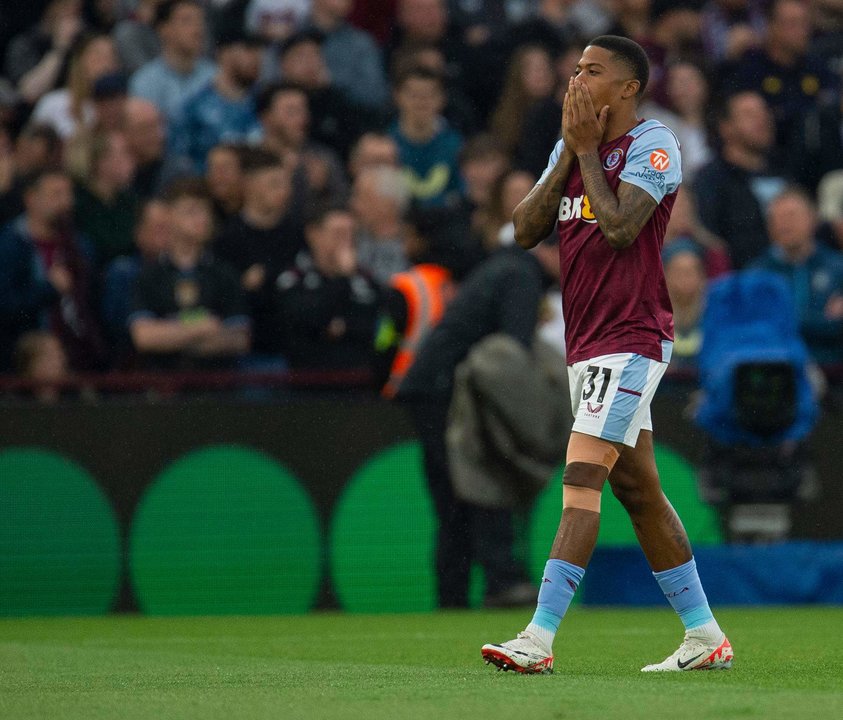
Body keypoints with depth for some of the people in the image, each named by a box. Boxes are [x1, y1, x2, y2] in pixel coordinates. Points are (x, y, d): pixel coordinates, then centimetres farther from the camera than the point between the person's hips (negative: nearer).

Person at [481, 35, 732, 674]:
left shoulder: (652, 144, -9)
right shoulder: (570, 146, 15)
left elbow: (620, 229, -21)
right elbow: (526, 230, 7)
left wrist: (587, 150, -11)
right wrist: (571, 152, 0)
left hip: (632, 339, -9)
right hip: (587, 344, 9)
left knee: (582, 476, -17)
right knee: (637, 489, 11)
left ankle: (540, 639, -24)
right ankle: (705, 635, 18)